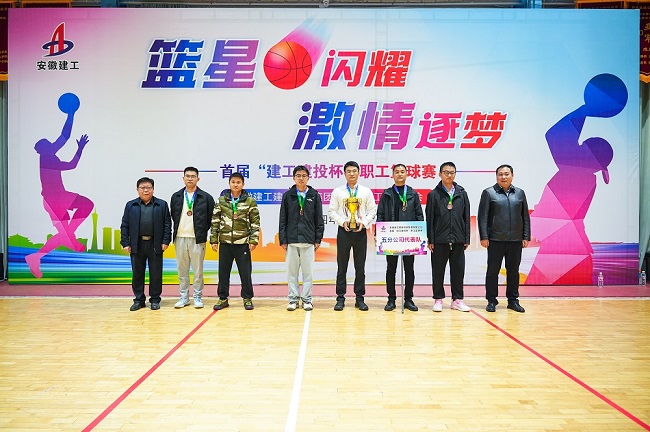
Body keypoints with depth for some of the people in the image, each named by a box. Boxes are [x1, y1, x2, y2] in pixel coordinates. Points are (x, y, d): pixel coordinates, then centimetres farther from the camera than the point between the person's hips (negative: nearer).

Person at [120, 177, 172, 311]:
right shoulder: (130, 205, 8)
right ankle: (139, 300, 20)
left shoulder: (162, 205, 4)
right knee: (137, 274, 8)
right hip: (137, 245, 2)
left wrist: (165, 241, -6)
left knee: (155, 274, 5)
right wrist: (125, 243, -1)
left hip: (155, 245, -1)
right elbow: (124, 225, 6)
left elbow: (167, 224, 1)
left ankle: (155, 300, 16)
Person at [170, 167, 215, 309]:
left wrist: (203, 231, 2)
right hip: (180, 238, 3)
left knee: (198, 270, 1)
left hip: (197, 238, -3)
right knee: (182, 269, 8)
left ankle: (198, 297, 11)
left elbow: (211, 217, 3)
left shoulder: (206, 197, 1)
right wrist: (178, 229, 9)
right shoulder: (176, 197, 10)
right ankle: (184, 297, 17)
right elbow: (173, 216, 16)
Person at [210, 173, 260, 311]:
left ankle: (247, 298, 17)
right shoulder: (221, 200, 5)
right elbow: (215, 220, 6)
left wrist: (254, 240, -7)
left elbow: (255, 222, 0)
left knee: (245, 272, 4)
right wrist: (213, 240, 2)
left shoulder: (250, 201, 0)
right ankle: (223, 298, 21)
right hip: (225, 242, 2)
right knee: (223, 272, 9)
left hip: (243, 243, -2)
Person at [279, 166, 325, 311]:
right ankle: (293, 299, 15)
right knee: (292, 271, 5)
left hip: (309, 240, 0)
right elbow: (283, 219, 5)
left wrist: (318, 239, 1)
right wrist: (283, 240, 0)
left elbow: (319, 219, 6)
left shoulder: (314, 195, 5)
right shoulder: (287, 195, 5)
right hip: (291, 240, 0)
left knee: (308, 271, 3)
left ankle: (307, 299, 14)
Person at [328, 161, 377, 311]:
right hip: (344, 231, -1)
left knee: (360, 266, 6)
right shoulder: (337, 191, 3)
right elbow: (332, 211, 3)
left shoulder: (366, 192, 5)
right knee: (342, 266, 3)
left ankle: (360, 298, 14)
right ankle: (340, 298, 10)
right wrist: (342, 222, -12)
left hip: (360, 232, 1)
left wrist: (364, 223, -10)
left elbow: (372, 211, 6)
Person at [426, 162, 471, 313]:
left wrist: (467, 238, 4)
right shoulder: (434, 194, 2)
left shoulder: (462, 193, 9)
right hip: (440, 240, -2)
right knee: (438, 271, 4)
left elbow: (466, 217, 9)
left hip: (458, 240, 2)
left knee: (458, 270, 7)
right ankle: (438, 299, 14)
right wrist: (430, 240, -5)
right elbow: (429, 219, 0)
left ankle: (457, 299, 17)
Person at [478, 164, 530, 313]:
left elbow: (525, 217, 12)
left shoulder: (520, 193, 10)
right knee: (493, 271, 3)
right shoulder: (489, 193, 0)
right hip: (495, 240, -3)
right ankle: (491, 301, 13)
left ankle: (513, 300, 21)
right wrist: (484, 237, -9)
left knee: (513, 271, 10)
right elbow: (483, 216, -3)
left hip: (516, 240, 3)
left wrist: (526, 237, 6)